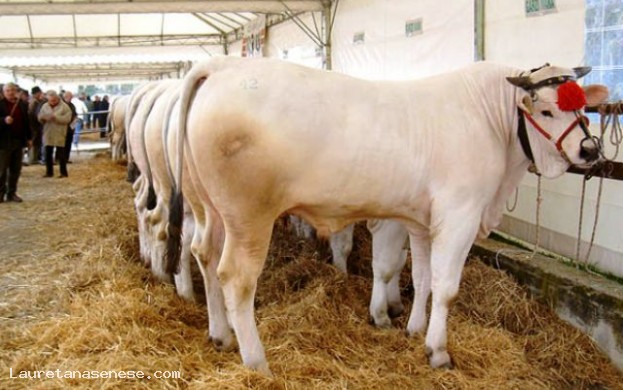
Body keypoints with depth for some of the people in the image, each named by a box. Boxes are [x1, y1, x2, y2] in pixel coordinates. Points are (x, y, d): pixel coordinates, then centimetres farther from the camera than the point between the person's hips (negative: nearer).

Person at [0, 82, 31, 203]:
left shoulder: (22, 105, 10)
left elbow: (26, 122, 15)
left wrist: (28, 138, 14)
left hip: (19, 141, 4)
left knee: (16, 170, 8)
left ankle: (12, 193, 16)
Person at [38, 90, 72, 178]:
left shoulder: (64, 106, -5)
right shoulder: (45, 106, 9)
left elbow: (67, 119, -15)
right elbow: (40, 118, 8)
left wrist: (55, 117, -23)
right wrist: (42, 117, -15)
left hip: (59, 134, -4)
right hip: (48, 134, 4)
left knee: (61, 154, 1)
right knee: (48, 154, 7)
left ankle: (63, 172, 9)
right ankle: (49, 172, 16)